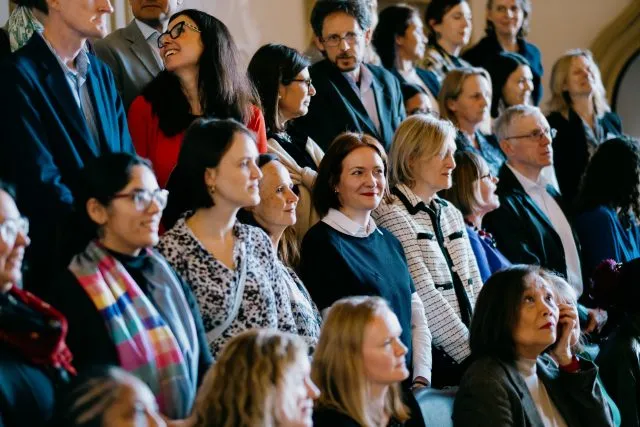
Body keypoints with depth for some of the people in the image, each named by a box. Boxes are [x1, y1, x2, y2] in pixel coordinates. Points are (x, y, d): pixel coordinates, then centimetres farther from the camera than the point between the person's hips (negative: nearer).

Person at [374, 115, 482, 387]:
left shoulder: (450, 213, 19)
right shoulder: (392, 216, -7)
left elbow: (474, 286, 16)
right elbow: (425, 297, -13)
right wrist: (472, 351, -13)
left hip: (470, 343, 8)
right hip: (437, 355, -7)